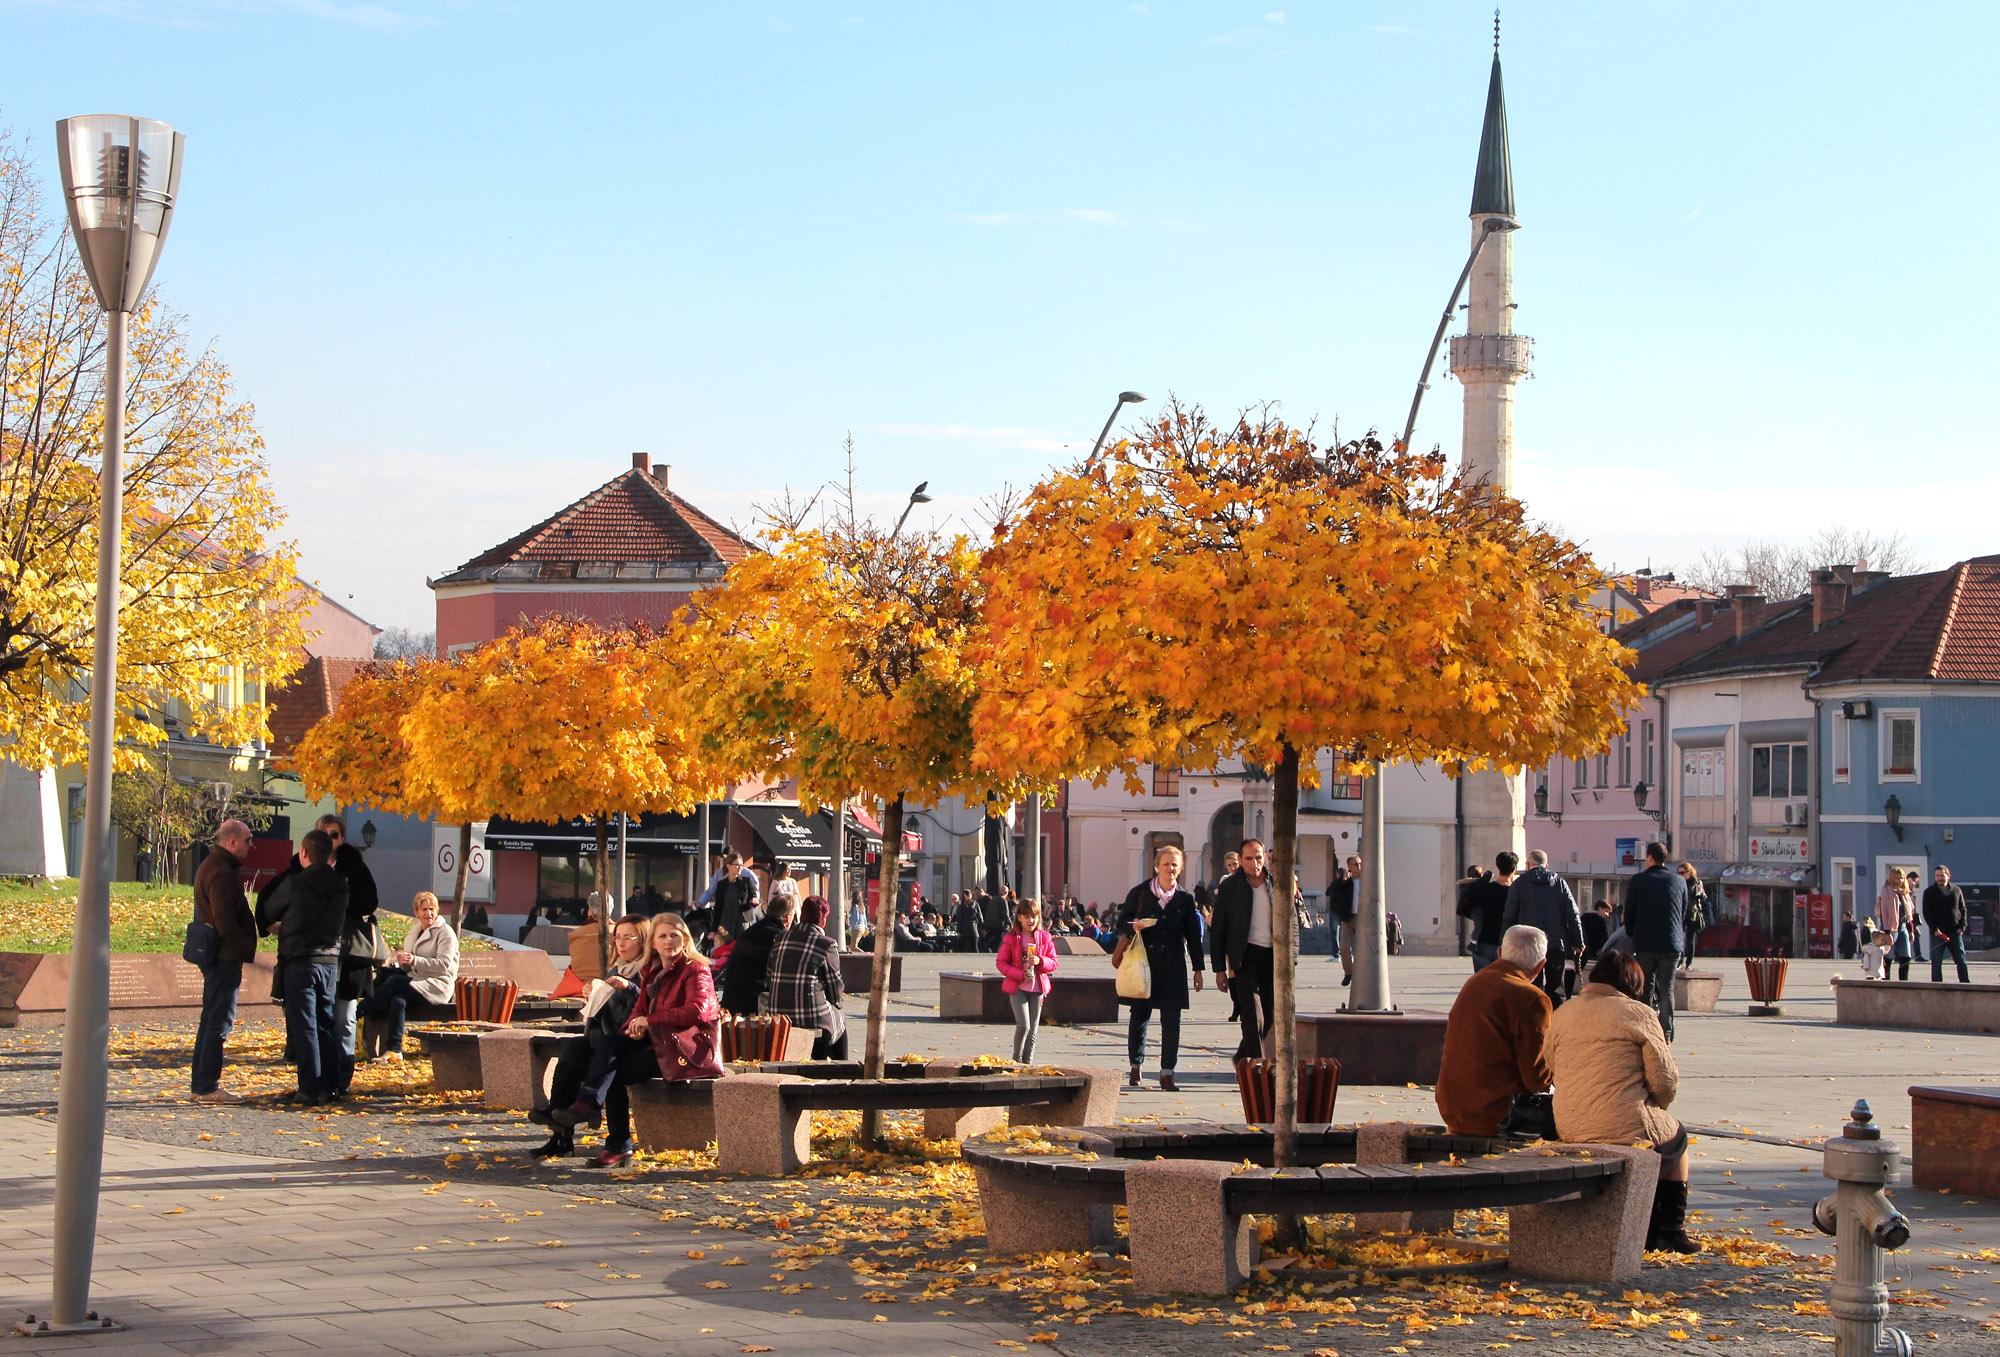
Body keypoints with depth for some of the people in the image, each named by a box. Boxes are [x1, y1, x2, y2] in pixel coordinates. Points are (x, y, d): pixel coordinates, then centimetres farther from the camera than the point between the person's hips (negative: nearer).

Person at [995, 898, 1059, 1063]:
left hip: (1037, 988, 3)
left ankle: (1027, 1062, 13)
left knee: (1033, 1029, 4)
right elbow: (1001, 963, -2)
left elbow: (1053, 963, 7)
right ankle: (1016, 1060, 2)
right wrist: (1020, 974, -15)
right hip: (1017, 987, -3)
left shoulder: (1045, 937, 5)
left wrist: (1040, 961, -15)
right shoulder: (1011, 938, -2)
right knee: (1023, 1025, -16)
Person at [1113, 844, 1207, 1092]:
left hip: (1172, 966, 1)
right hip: (1142, 962, -1)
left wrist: (1198, 969, 9)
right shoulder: (1140, 893, 2)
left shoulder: (1185, 899, 6)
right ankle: (1136, 1067, 19)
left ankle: (1167, 1073, 0)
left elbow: (1193, 936, 10)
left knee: (1171, 1019, -3)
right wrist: (1133, 926, -15)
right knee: (1139, 1014, 5)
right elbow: (1122, 921, 8)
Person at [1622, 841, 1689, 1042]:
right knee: (1667, 988, 7)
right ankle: (1666, 1032, 2)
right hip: (1672, 943, 2)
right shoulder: (1679, 882, 7)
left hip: (1645, 943, -2)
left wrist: (1632, 936, 15)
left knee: (1646, 988, 6)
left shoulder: (1637, 880, -2)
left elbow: (1629, 913, 2)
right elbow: (1685, 914, 12)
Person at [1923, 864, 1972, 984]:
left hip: (1955, 932, 2)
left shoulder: (1956, 890, 10)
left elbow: (1963, 910, 12)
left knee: (1961, 960, 1)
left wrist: (1962, 927, -2)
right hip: (1938, 932, -2)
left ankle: (1965, 983, 3)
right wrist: (1934, 929, -12)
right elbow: (1926, 913, -2)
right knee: (1936, 962, 1)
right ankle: (1936, 985, 4)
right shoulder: (1929, 892, 3)